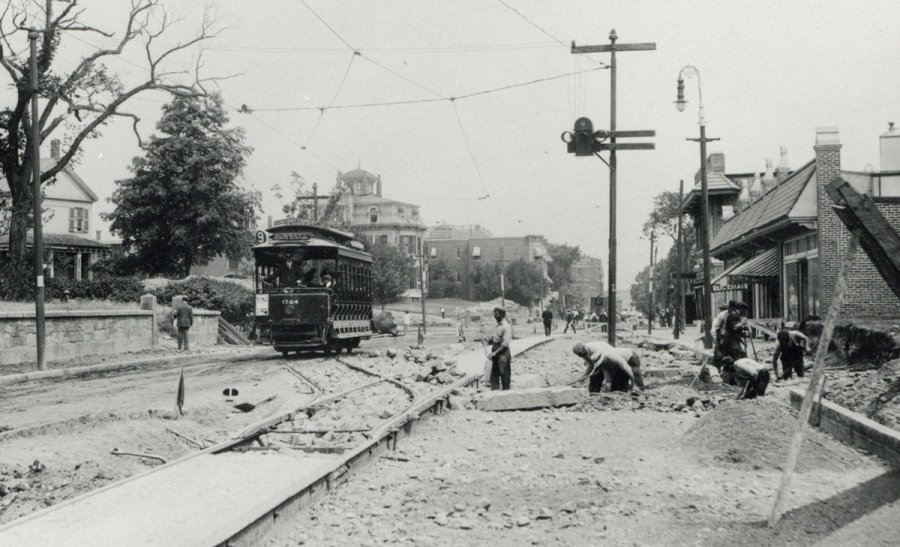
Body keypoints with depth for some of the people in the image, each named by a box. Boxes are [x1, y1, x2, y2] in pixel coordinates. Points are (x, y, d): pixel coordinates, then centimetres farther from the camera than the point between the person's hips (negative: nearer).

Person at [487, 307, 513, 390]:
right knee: (494, 375, 10)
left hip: (503, 353, -9)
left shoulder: (506, 327, -14)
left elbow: (505, 344, -20)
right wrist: (489, 340, 1)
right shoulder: (498, 325, 14)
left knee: (504, 375, -1)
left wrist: (494, 353, -22)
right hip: (496, 355, 9)